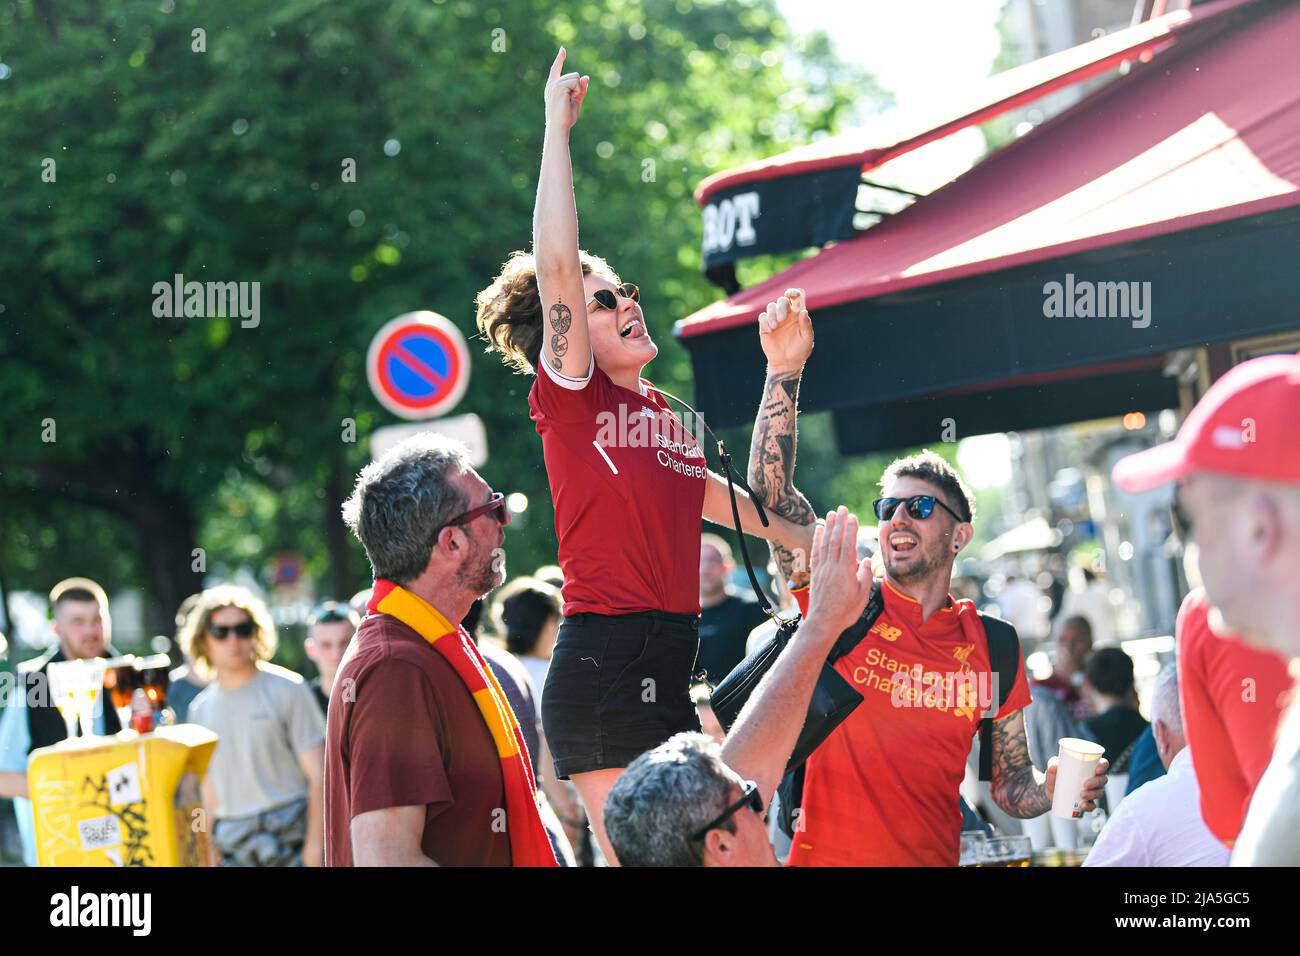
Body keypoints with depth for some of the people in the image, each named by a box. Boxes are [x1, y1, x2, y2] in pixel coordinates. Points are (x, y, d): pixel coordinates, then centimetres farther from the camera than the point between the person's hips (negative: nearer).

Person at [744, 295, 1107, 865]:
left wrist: (1052, 790, -8)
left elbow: (1009, 784, 14)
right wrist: (784, 372, -15)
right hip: (827, 855, -1)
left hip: (935, 857, 2)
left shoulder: (991, 644, 8)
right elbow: (771, 492, -7)